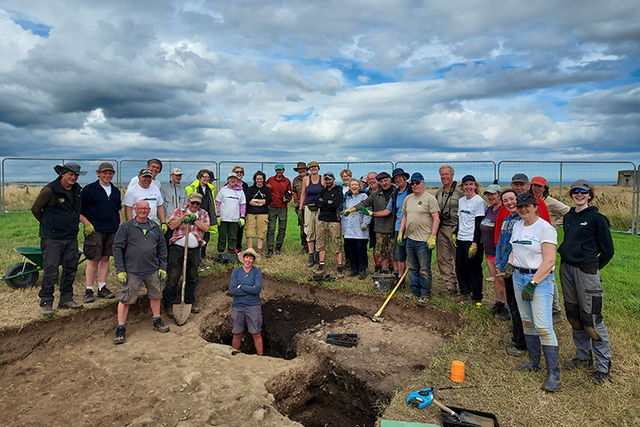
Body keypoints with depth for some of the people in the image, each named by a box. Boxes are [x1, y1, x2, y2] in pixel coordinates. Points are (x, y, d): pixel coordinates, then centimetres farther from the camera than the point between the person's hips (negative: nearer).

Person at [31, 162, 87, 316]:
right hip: (52, 238, -6)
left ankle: (66, 299, 24)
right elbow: (35, 209, -1)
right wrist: (48, 225, 7)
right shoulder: (50, 190, -11)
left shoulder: (77, 190, 8)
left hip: (72, 237, 6)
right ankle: (46, 303, 9)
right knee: (50, 271, -4)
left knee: (70, 269, 11)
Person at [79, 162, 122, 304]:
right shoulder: (89, 189, -2)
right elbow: (79, 210, -2)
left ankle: (102, 288, 18)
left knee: (105, 258, 10)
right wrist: (86, 223, -12)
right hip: (95, 230, -5)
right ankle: (89, 290, 5)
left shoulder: (116, 191, 15)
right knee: (93, 260, -4)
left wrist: (121, 225, 14)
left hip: (112, 230, 5)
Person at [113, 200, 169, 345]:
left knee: (155, 295, 15)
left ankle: (157, 321, 32)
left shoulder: (155, 227, 9)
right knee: (126, 299, 0)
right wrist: (120, 270, -9)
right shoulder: (126, 227, -2)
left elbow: (162, 248, 13)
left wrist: (163, 267, 7)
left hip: (153, 270, 4)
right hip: (132, 271, -4)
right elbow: (117, 248, -4)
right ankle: (120, 329, 12)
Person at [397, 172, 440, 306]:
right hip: (409, 238, 7)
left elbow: (436, 219, -10)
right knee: (413, 268, 14)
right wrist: (400, 232, 14)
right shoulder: (408, 198, 13)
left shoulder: (429, 198, -8)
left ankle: (425, 295, 9)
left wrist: (432, 237, -16)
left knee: (424, 269, -1)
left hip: (423, 240, -7)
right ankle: (415, 291, 26)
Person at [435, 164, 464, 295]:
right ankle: (450, 286, 17)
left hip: (455, 229, -6)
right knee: (442, 258, 8)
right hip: (441, 229, 6)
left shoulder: (460, 191, -7)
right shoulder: (439, 192, 14)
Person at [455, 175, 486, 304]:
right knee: (460, 267, 11)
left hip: (473, 240, -7)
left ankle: (476, 297, 10)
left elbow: (478, 224, -13)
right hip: (461, 239, 7)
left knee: (474, 269, -1)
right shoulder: (461, 201, 13)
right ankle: (464, 292, 26)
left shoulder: (479, 201, -8)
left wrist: (475, 243, -17)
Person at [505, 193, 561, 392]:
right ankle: (534, 362, 26)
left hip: (540, 279, -7)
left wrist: (532, 283, -20)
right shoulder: (517, 225, 11)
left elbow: (549, 260, -17)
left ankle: (554, 374, -3)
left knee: (543, 326, -11)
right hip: (519, 276, 7)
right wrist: (509, 264, 5)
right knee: (527, 322, 13)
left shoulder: (545, 228, -12)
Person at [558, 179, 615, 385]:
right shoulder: (568, 217, 11)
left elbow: (608, 250, -4)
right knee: (574, 314, 14)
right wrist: (565, 256, 11)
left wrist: (594, 267, -1)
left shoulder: (596, 218, -7)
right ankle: (583, 356, 29)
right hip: (566, 268, 7)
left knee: (591, 317, -6)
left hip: (586, 271, -7)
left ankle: (604, 366, 6)